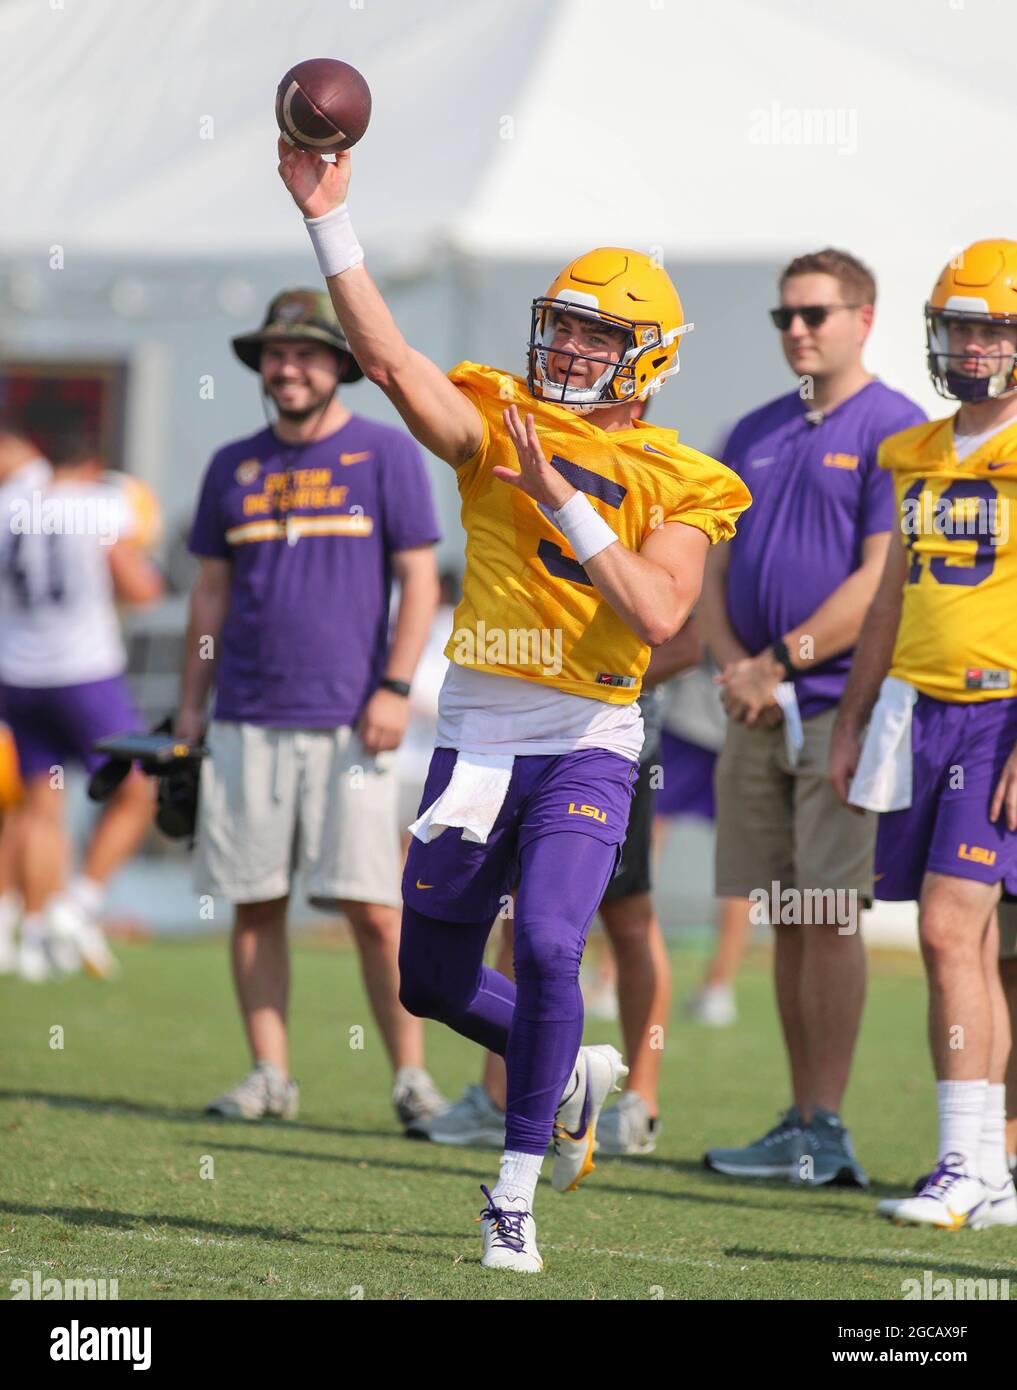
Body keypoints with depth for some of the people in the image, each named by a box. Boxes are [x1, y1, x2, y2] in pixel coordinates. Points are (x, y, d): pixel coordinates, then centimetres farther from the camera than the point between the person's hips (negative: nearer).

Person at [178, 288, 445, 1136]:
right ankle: (269, 1074, 9)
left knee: (374, 906, -8)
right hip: (246, 719, 4)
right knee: (254, 903, 2)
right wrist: (190, 706, 12)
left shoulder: (385, 454, 3)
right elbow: (212, 592, 18)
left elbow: (419, 581, 0)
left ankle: (411, 1076, -2)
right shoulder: (235, 467, 13)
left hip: (347, 719, -4)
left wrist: (395, 687, -9)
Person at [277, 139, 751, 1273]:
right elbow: (390, 359, -15)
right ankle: (575, 1074, 40)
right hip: (476, 737, 3)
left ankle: (515, 1195, -9)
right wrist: (329, 221, -25)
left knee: (547, 945, -22)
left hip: (587, 744, -3)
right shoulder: (497, 424, 2)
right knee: (432, 977, 11)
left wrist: (562, 501, -22)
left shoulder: (673, 488, -2)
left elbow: (658, 617, -17)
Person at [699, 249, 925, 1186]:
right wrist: (733, 669, -2)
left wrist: (781, 662, -14)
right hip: (757, 715, 7)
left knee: (829, 918, -8)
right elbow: (714, 572, 16)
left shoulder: (894, 431, -5)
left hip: (842, 708, -7)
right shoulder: (756, 435, 16)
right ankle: (802, 1122, 12)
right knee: (787, 923, 8)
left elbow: (881, 581, -12)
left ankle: (825, 1130, -6)